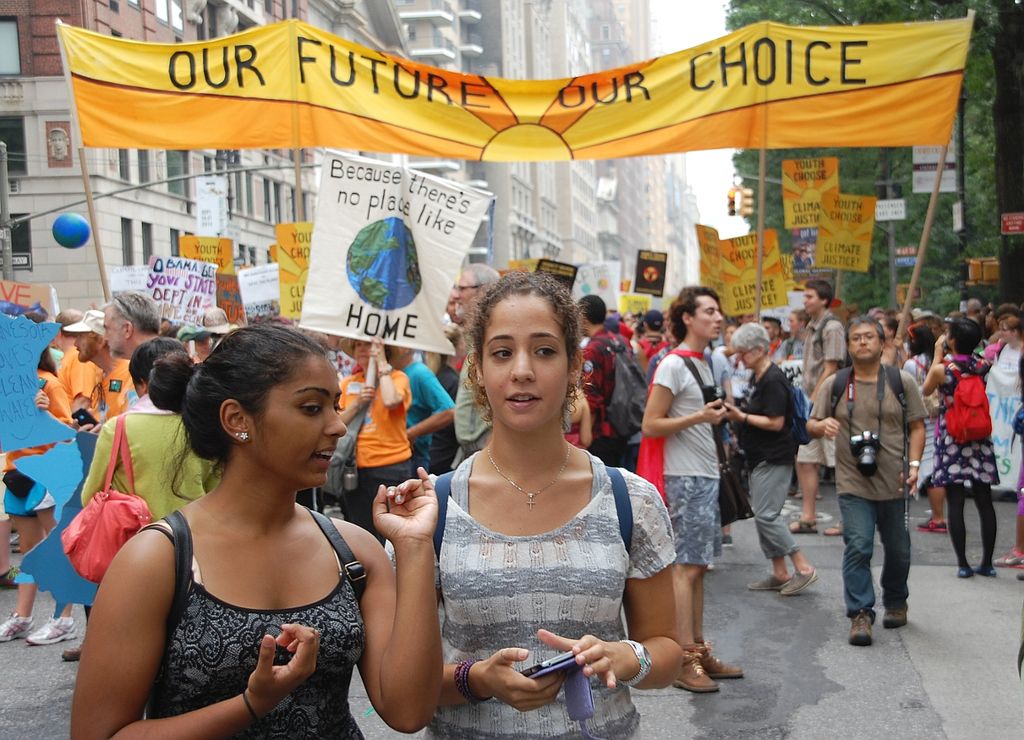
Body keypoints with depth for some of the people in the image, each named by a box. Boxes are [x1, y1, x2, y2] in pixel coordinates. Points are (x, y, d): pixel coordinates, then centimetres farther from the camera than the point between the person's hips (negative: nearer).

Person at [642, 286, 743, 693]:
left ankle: (700, 650, 19)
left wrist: (717, 413, 11)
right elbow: (651, 425, -16)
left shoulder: (702, 363, 16)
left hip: (706, 475, 9)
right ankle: (685, 661, -3)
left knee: (698, 565, 12)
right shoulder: (672, 365, -12)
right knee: (686, 565, -7)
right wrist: (700, 417, -21)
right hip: (684, 477, -9)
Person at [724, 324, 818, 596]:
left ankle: (803, 568, -3)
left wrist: (742, 416, -18)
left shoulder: (773, 380, -17)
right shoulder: (757, 377, 13)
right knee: (763, 515, 11)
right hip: (761, 457, 10)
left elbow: (775, 422, -21)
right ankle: (779, 574, 18)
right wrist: (737, 414, 8)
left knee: (767, 515, -10)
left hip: (774, 458, -10)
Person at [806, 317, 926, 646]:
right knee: (858, 548, -10)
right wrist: (822, 425, -16)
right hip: (853, 485, -1)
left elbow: (916, 427, 5)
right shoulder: (834, 385, 4)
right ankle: (861, 614, -3)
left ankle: (896, 603, 36)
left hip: (893, 483, 1)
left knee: (898, 550, 13)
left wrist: (914, 464, -8)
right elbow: (811, 425, 8)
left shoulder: (902, 382, 3)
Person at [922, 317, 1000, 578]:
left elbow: (926, 390, 6)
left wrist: (938, 355, 9)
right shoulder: (982, 366, -3)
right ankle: (987, 562, 15)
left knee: (955, 503, 1)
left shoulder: (942, 369, -12)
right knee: (984, 502, 10)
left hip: (950, 437, -3)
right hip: (980, 437, 4)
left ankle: (963, 564, 1)